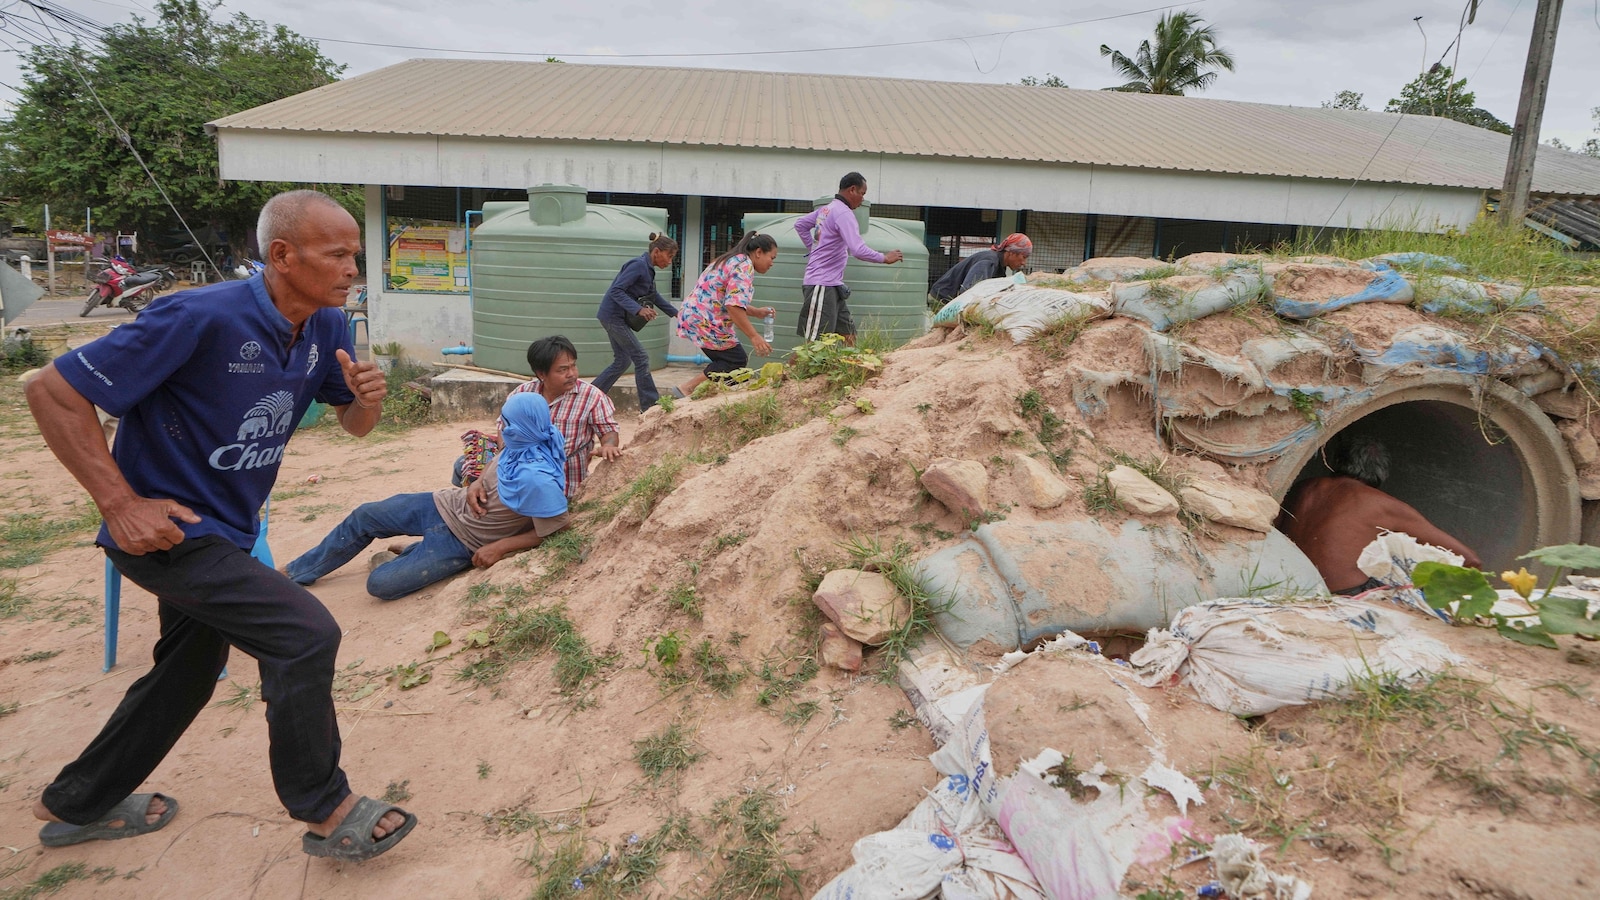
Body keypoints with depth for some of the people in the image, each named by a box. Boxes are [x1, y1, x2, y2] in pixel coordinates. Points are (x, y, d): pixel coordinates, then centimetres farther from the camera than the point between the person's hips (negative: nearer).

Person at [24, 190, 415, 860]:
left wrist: (368, 397, -19)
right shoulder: (202, 318, -27)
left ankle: (75, 806, 44)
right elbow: (52, 391, -22)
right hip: (166, 528, -9)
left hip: (221, 531, 9)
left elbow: (354, 423, 6)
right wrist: (121, 504, -24)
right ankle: (325, 811, 2)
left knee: (187, 674, 22)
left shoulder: (325, 327, -5)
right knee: (305, 633, -17)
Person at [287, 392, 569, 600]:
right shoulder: (519, 447, -11)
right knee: (365, 516, 8)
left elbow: (554, 530, -28)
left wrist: (500, 547, -24)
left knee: (380, 584, -11)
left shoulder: (537, 479, -35)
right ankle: (296, 571, 28)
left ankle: (402, 560, 24)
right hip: (446, 505, 7)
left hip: (463, 541, -7)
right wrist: (478, 483, -9)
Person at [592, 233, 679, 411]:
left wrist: (675, 313, 24)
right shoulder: (638, 264, -18)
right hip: (614, 315, -10)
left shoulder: (647, 268, 11)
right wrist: (638, 309, -33)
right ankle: (650, 406, 2)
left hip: (615, 317, 10)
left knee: (622, 361, 14)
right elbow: (616, 290, -24)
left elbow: (654, 295, 24)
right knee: (641, 358, -5)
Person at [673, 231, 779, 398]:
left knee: (725, 360, 15)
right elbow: (734, 306, -25)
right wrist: (754, 336, -23)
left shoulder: (731, 260, 19)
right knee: (737, 361, -1)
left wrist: (757, 312, 20)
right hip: (705, 322, -10)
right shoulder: (744, 266, -13)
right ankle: (687, 389, -3)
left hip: (692, 316, 10)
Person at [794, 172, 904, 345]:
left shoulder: (826, 209, 13)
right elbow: (858, 250, -26)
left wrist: (814, 249, 24)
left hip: (832, 285, 10)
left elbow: (800, 225, 26)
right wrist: (884, 258, -13)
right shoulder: (843, 213, -15)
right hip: (822, 285, -10)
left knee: (848, 335, 12)